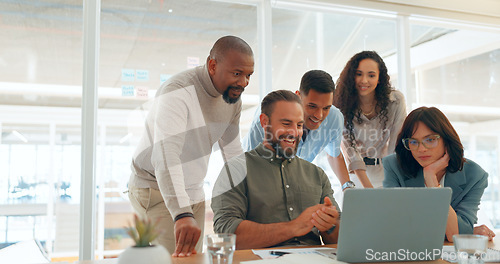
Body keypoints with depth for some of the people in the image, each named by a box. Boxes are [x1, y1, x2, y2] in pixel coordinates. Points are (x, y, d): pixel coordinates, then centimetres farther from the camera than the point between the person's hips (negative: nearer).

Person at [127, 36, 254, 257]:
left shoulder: (232, 98, -1)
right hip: (157, 189, -7)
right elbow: (166, 154, -38)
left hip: (194, 193, 7)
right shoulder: (178, 92, -25)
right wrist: (182, 214, -48)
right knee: (175, 259, -15)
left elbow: (233, 151, 8)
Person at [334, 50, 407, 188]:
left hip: (387, 171, 0)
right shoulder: (343, 103, -11)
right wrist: (367, 187, -23)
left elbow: (397, 143, -9)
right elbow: (349, 147, -15)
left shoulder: (396, 100, -11)